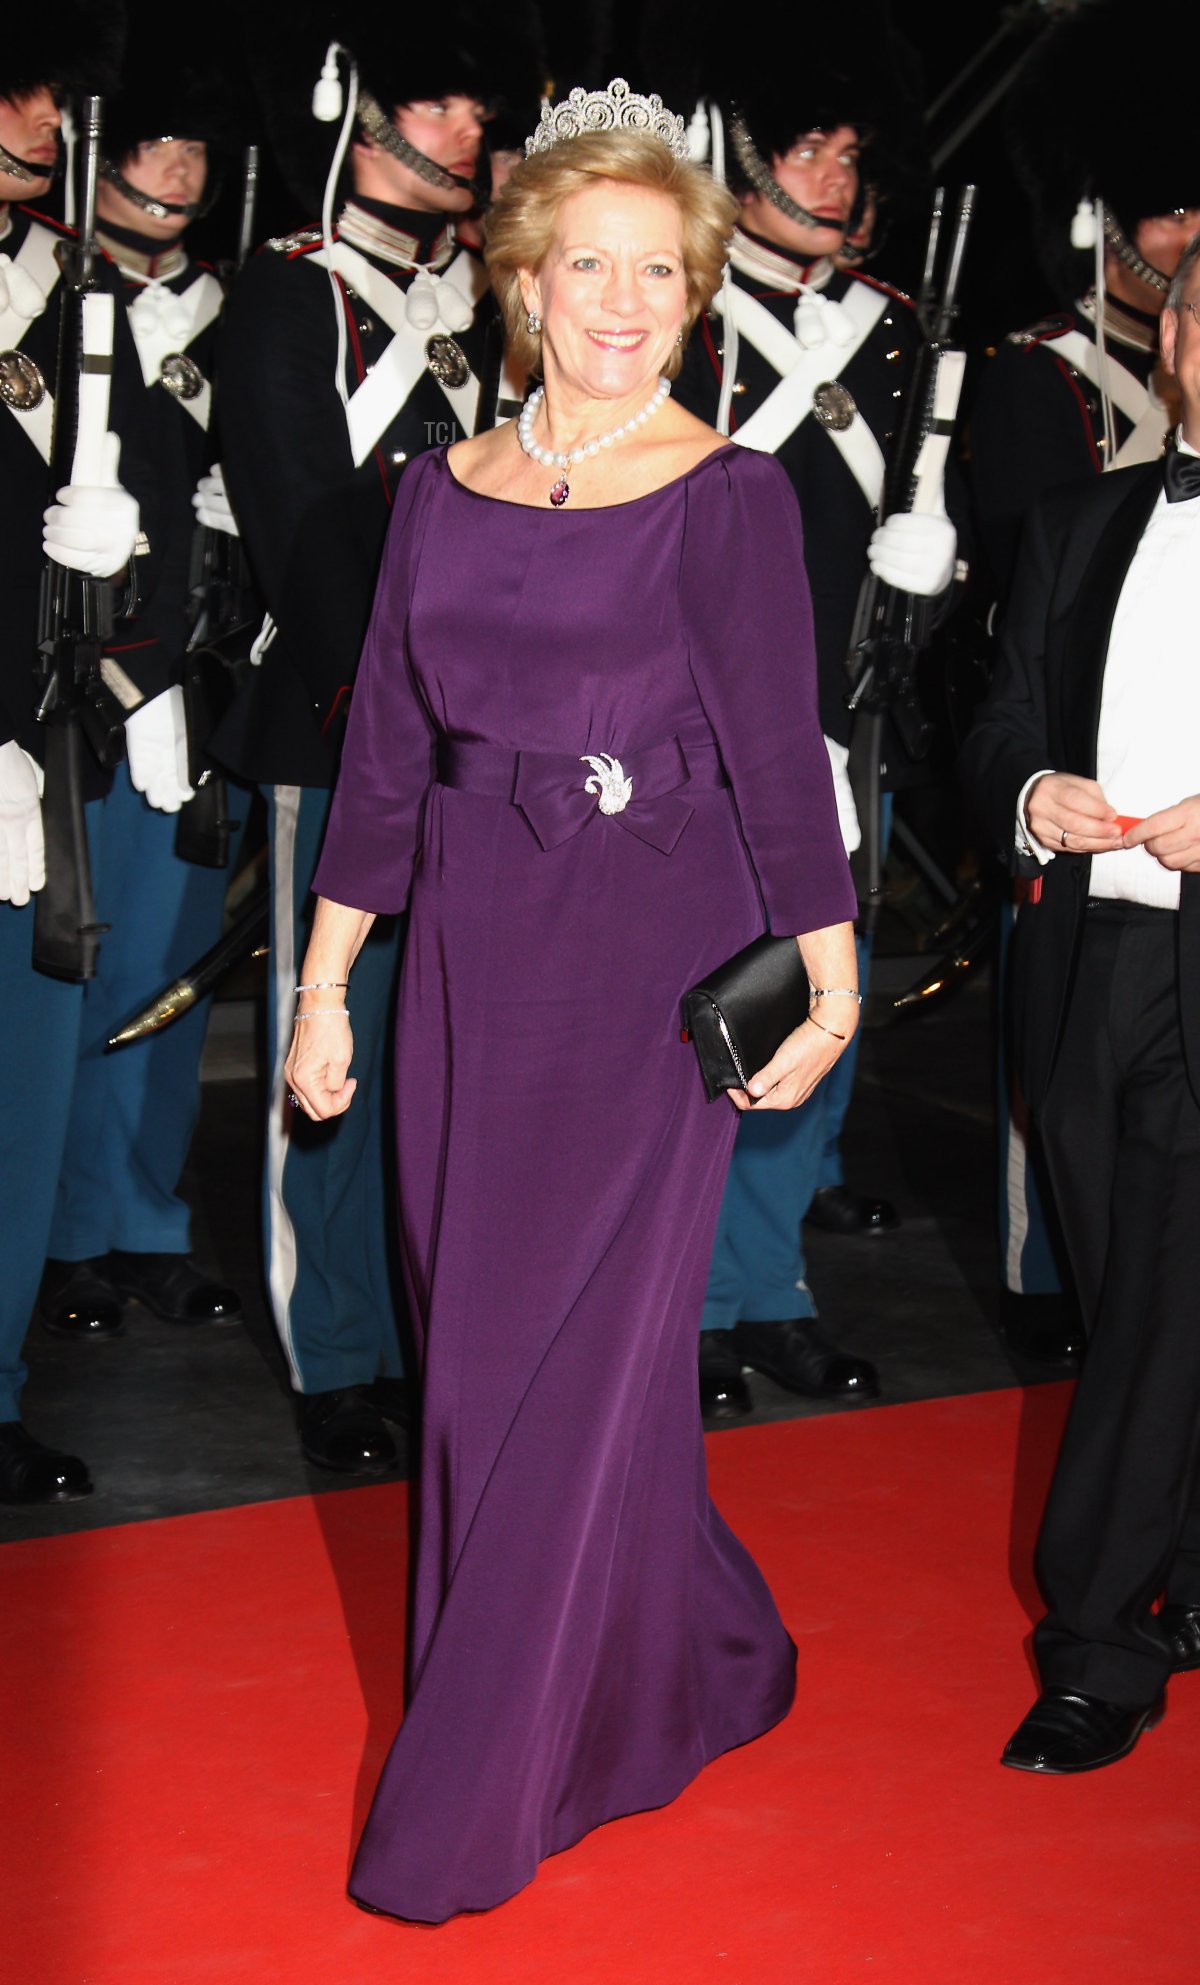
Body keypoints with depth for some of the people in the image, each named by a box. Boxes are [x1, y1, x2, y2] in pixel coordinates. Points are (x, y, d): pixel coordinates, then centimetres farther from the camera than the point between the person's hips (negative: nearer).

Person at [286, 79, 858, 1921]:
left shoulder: (732, 496, -5)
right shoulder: (444, 492, 7)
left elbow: (778, 751, -5)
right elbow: (385, 749, 10)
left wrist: (831, 981, -10)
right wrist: (324, 984, 8)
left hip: (655, 973, -5)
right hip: (474, 960, 5)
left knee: (576, 1360, -2)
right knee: (484, 1347, 11)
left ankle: (465, 1808, 10)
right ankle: (693, 1668, 33)